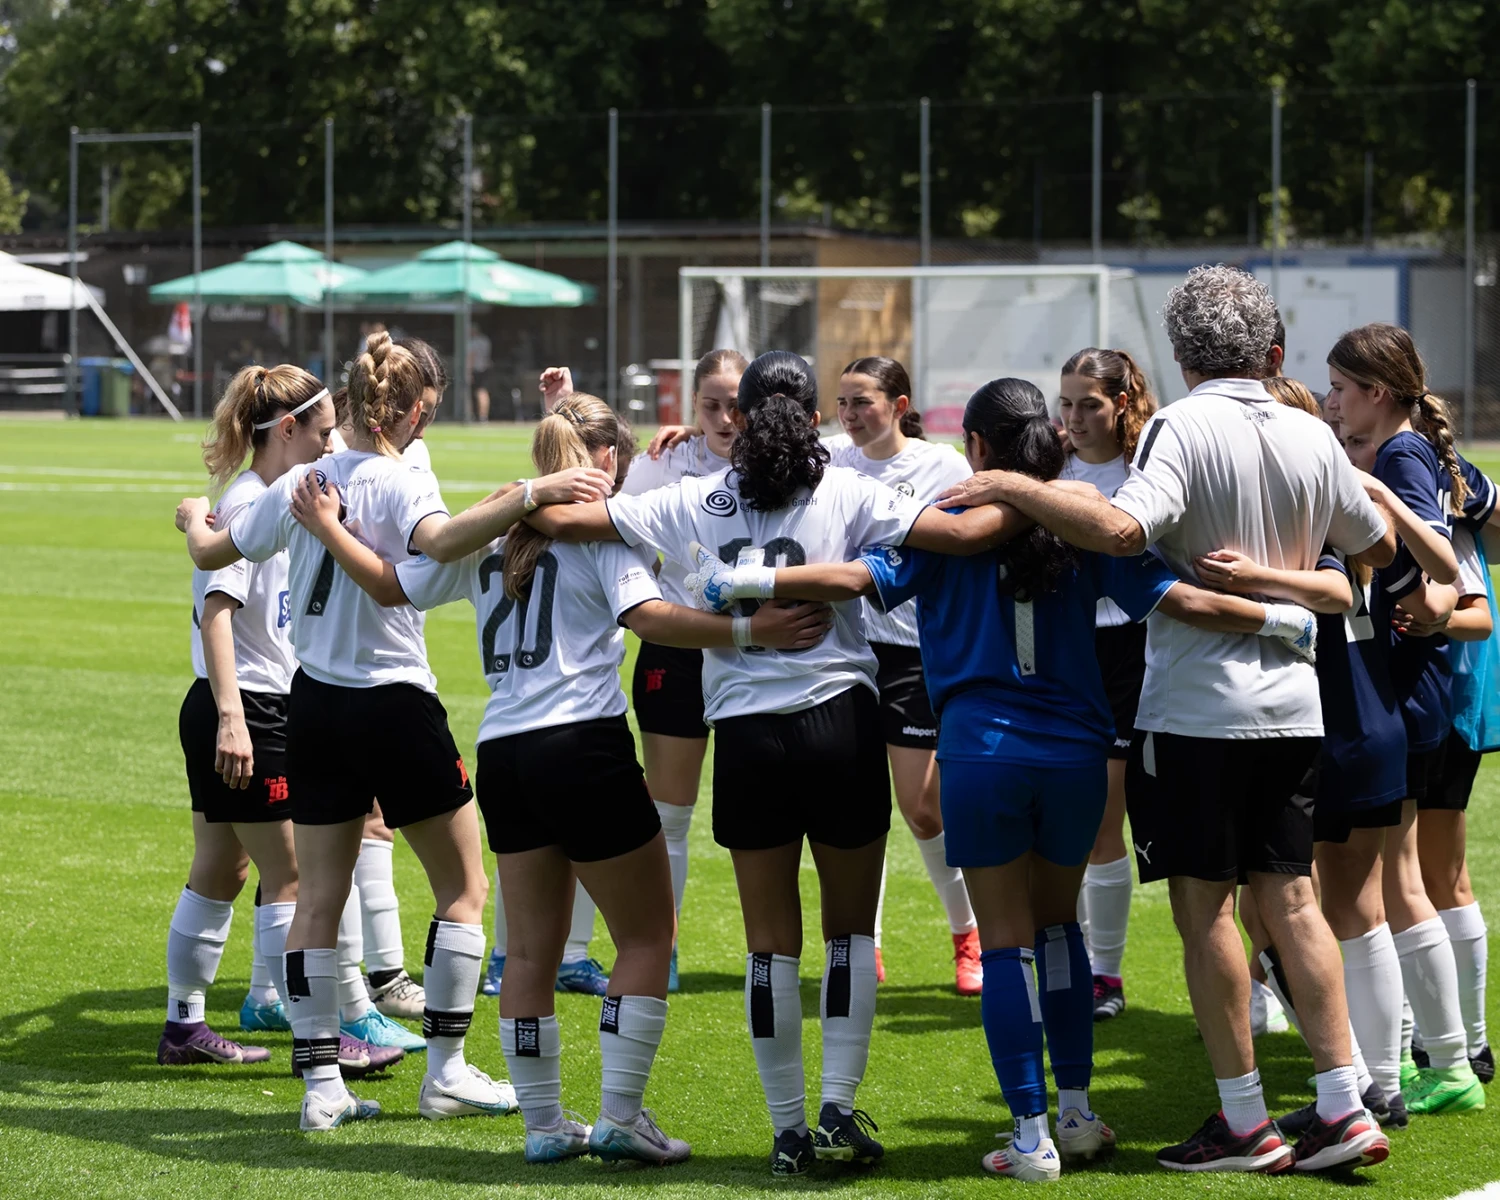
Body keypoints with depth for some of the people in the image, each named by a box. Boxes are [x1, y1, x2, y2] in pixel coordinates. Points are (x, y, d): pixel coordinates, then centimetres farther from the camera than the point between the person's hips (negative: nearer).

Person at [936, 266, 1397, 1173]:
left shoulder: (1183, 428, -13)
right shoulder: (1313, 437, 6)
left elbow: (1123, 529, -29)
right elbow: (1378, 547, 19)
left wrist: (1014, 487, -21)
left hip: (1196, 707, -6)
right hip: (1290, 701, 6)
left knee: (1204, 905, 1)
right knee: (1290, 896, 10)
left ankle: (1246, 1123, 3)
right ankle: (1344, 1107, 6)